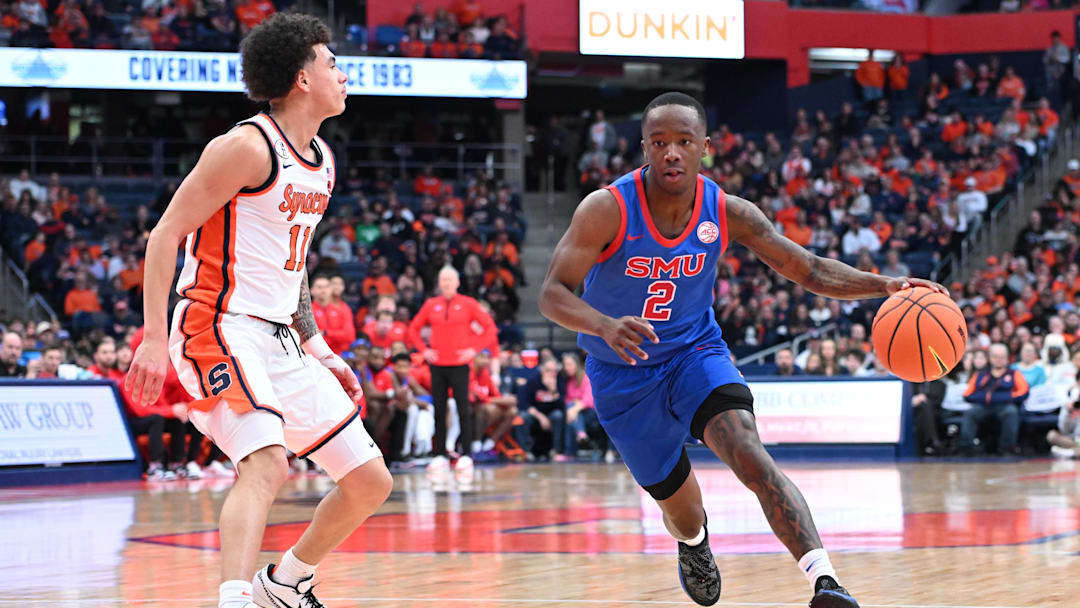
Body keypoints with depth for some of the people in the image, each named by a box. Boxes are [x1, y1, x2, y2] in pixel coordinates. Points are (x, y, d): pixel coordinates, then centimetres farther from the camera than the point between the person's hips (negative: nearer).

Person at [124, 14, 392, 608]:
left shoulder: (322, 160, 14)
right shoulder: (248, 148, -13)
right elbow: (165, 235, -14)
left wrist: (317, 349, 20)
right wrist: (154, 339, -21)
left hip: (279, 340, 9)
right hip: (220, 329, -9)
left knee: (370, 482, 9)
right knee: (267, 463, -32)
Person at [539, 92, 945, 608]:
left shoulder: (727, 213, -13)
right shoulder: (607, 210, -23)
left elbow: (811, 271, -7)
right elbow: (553, 294, -26)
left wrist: (886, 286, -23)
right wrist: (606, 325, -47)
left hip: (696, 353, 1)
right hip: (623, 374, 0)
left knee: (750, 457, -29)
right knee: (678, 506, 13)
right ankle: (693, 545, 53)